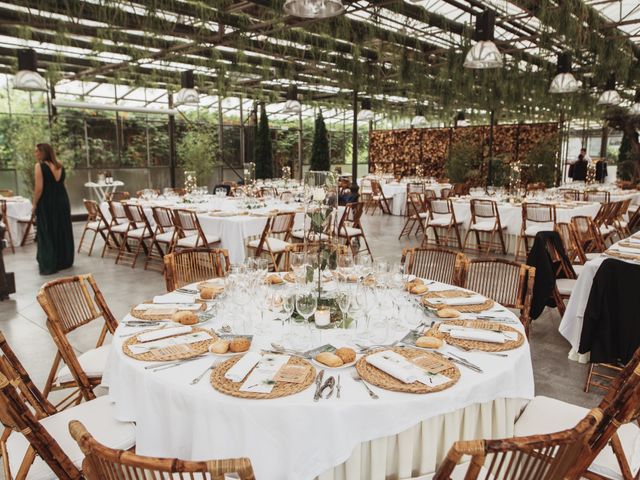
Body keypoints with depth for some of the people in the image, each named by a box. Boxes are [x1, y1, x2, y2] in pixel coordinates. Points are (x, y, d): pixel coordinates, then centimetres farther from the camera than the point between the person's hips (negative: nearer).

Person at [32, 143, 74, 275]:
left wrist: (34, 204, -7)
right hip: (62, 201, 6)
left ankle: (49, 265, 3)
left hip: (46, 203, -6)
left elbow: (39, 188, -14)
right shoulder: (60, 166, 9)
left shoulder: (40, 166, -11)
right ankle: (64, 261, 23)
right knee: (63, 232, 14)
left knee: (47, 234, 1)